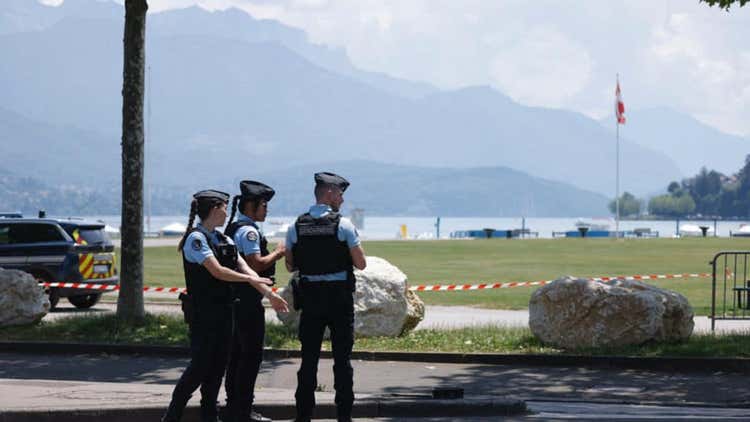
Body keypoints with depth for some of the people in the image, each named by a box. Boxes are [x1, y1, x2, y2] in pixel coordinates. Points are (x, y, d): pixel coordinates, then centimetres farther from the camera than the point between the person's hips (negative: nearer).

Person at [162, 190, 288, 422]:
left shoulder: (222, 239, 14)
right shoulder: (196, 238, -12)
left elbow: (244, 268, 9)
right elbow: (217, 271, -19)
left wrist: (269, 293, -3)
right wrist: (250, 279, -8)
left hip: (223, 310, 8)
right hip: (202, 312, -8)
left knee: (218, 364, 8)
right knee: (200, 365, -8)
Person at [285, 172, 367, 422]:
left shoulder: (296, 227, 2)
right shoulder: (343, 226, -8)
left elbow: (290, 265, 9)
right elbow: (361, 264, -6)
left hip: (310, 297, 3)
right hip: (339, 298, -3)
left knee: (309, 357, 8)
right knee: (342, 357, 4)